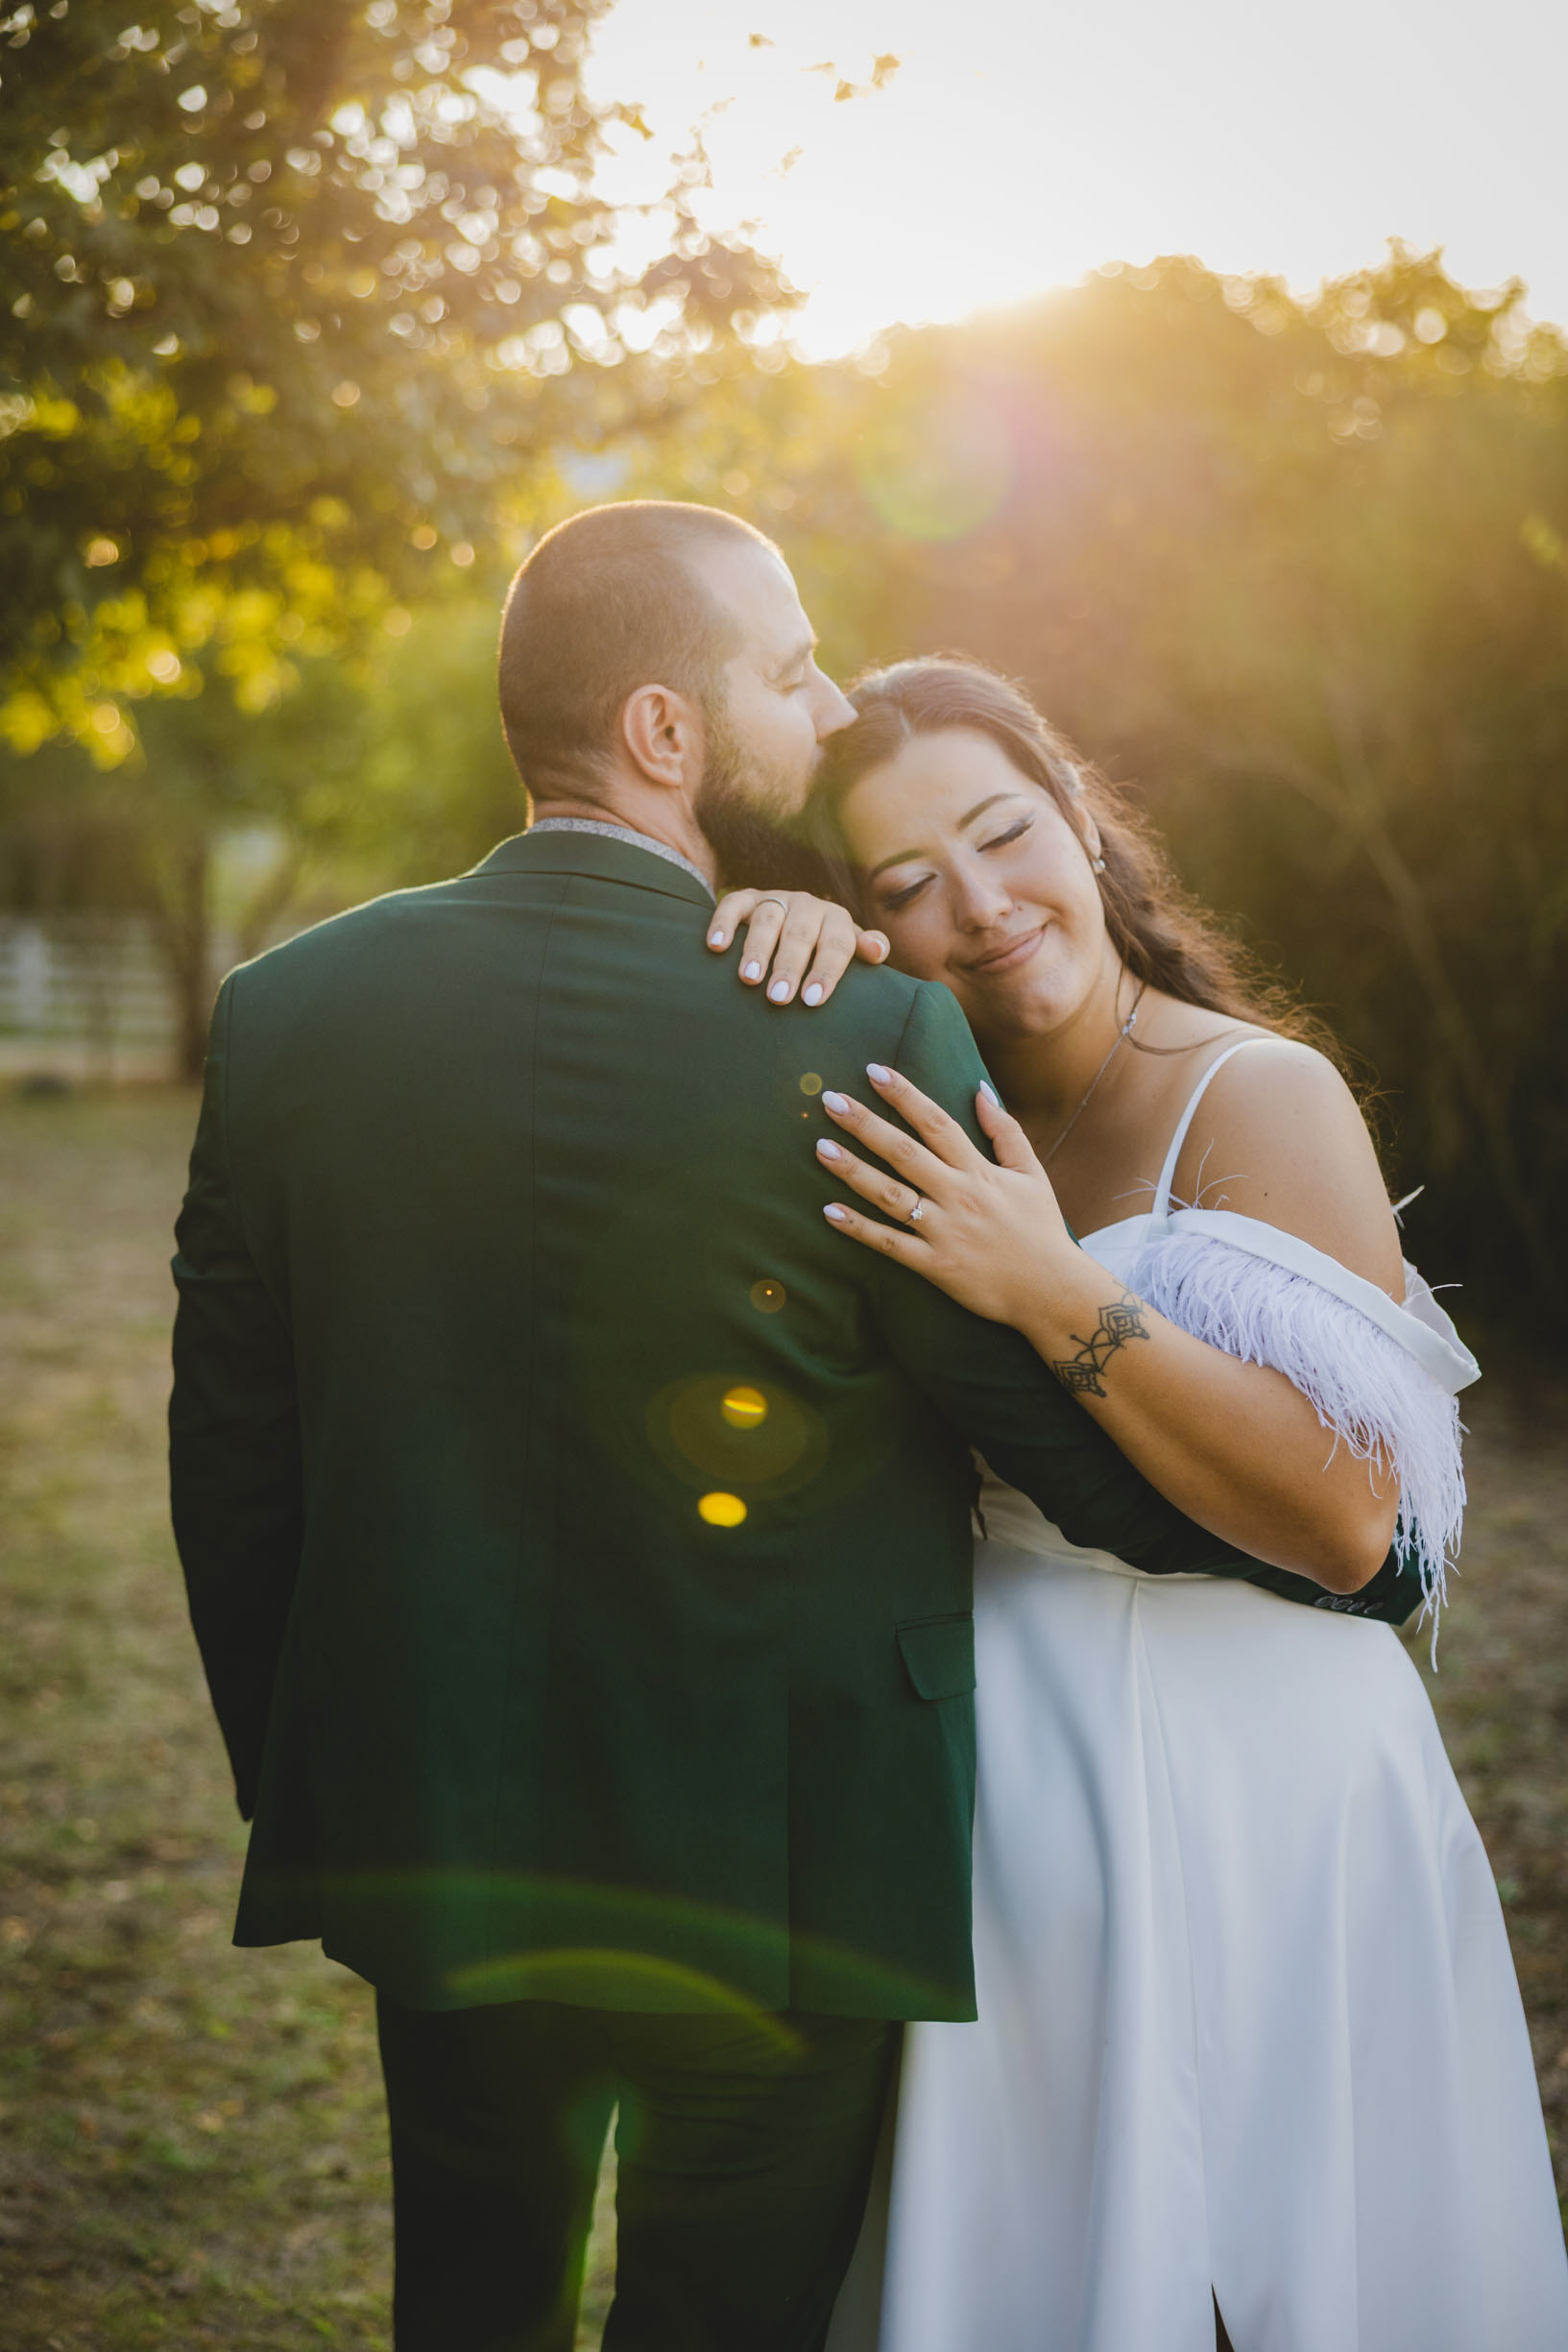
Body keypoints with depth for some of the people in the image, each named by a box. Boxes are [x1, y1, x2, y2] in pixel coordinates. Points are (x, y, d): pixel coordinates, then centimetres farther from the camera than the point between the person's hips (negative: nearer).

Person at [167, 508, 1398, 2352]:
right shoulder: (865, 1040, -20)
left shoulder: (292, 1010, -6)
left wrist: (295, 1791, 15)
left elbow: (232, 1471, 1)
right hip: (773, 1867, -4)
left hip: (427, 1842, 4)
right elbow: (1064, 1436, -12)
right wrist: (1358, 1554, 7)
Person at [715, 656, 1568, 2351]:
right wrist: (778, 937, -15)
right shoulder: (948, 1119, 4)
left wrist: (1059, 1294, -30)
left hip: (1236, 1811, -6)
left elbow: (1354, 1507, -22)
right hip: (1003, 1792, 6)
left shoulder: (1260, 1098, -15)